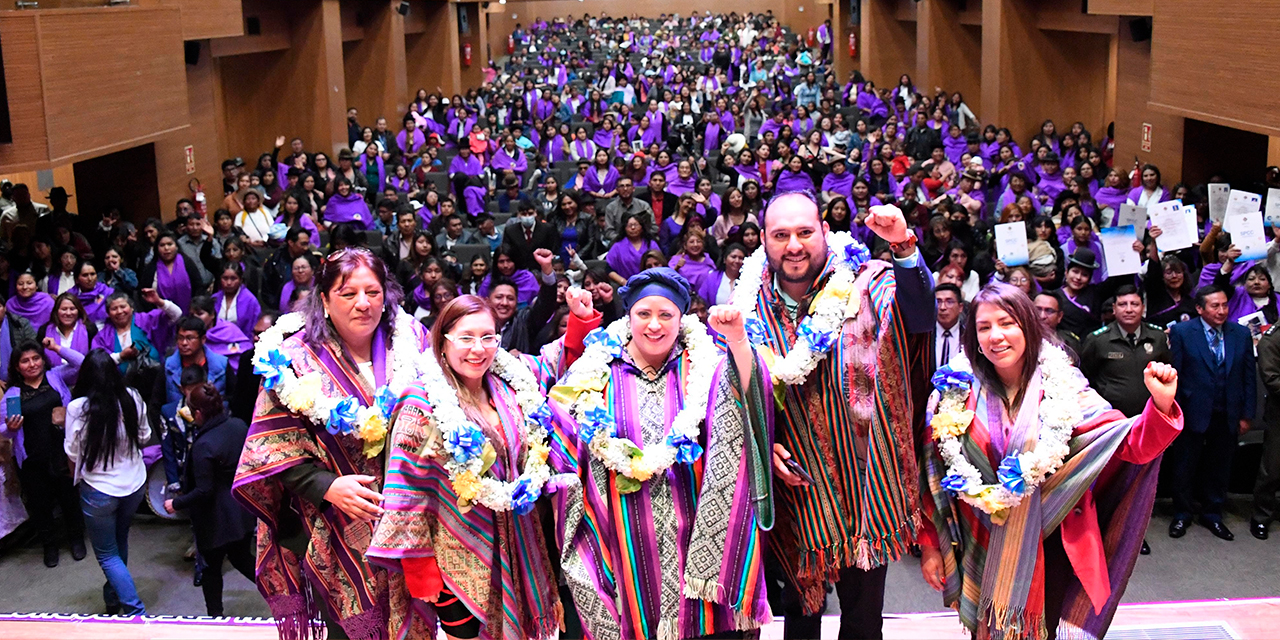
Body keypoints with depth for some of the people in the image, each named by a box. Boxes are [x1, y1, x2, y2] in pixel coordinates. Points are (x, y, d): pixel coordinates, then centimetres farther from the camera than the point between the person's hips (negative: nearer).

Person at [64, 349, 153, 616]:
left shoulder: (78, 408, -22)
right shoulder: (132, 398, -13)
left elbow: (72, 453, -9)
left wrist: (77, 475, 10)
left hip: (98, 490, -4)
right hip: (135, 484, 4)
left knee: (107, 554, 10)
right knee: (119, 543, 26)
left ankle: (136, 611, 3)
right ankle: (114, 597, 43)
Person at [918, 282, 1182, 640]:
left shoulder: (1061, 387, -7)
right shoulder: (957, 392, -6)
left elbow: (1130, 446, -12)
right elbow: (933, 472, -1)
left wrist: (1161, 405, -30)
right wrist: (930, 545, -1)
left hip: (1049, 551, 0)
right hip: (983, 554, 1)